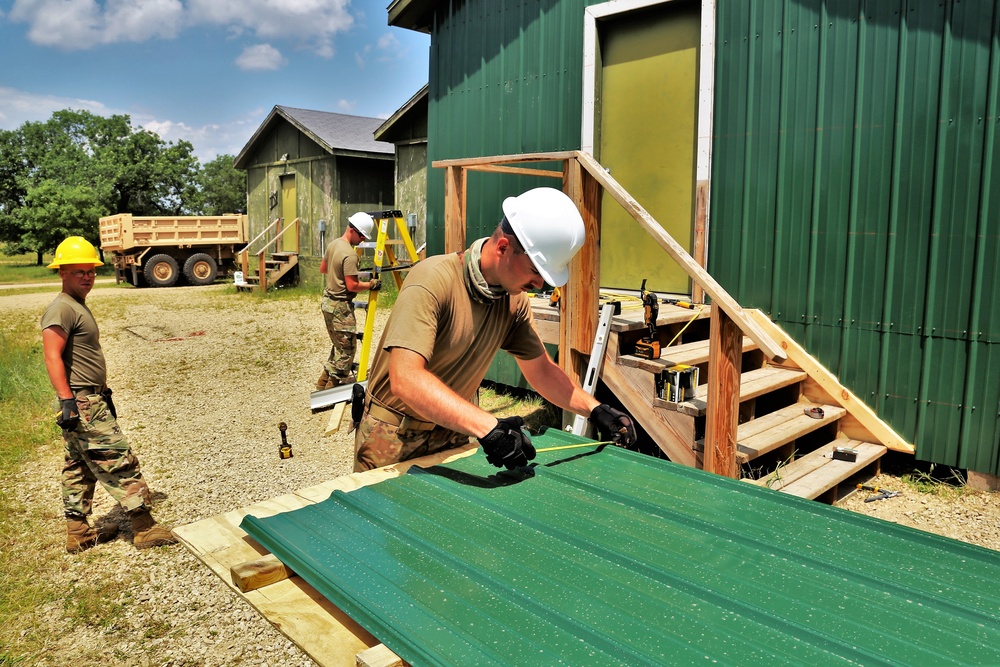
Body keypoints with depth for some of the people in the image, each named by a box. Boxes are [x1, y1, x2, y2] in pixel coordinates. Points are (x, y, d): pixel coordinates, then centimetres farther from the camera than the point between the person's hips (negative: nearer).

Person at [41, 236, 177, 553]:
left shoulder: (79, 307, 17)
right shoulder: (61, 309, -14)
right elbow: (53, 357, -22)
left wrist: (105, 393, 25)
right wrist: (67, 400, -28)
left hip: (91, 399, 10)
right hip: (81, 404, -10)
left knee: (78, 468, 14)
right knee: (120, 461, -8)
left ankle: (78, 533, 24)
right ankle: (145, 529, -2)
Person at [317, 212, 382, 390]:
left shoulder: (333, 244, 9)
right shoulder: (350, 255, -21)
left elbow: (323, 269, 22)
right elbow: (352, 286, -22)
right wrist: (370, 284, -9)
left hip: (328, 302, 10)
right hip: (341, 307, -10)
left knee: (339, 346, 20)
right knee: (347, 348, -1)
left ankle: (323, 383, 25)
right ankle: (333, 387, 5)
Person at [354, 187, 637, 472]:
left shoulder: (515, 301, -7)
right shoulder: (433, 281, -29)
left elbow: (542, 370, 4)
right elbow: (405, 379, -40)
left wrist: (595, 409, -11)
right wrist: (487, 427, -48)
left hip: (453, 433, 6)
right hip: (394, 437, -5)